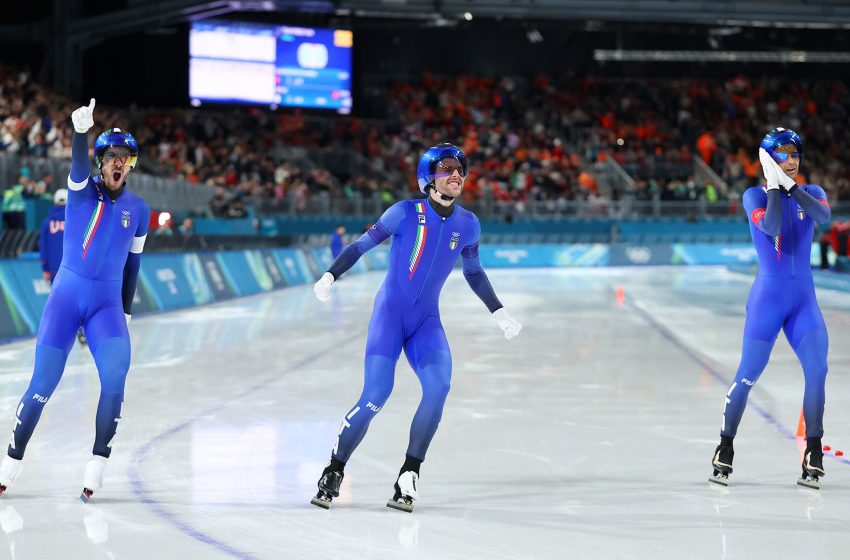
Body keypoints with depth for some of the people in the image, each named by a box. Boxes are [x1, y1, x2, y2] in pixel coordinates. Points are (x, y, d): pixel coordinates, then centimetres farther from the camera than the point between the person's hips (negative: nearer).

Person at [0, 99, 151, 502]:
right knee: (43, 384, -4)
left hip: (107, 302, 2)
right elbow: (78, 165, -24)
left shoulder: (138, 210, 7)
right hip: (66, 295, -2)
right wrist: (81, 129, -45)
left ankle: (98, 462, -11)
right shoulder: (82, 191, -2)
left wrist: (126, 312, 15)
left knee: (116, 375, -20)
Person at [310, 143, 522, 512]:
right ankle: (334, 472, 3)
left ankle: (410, 473, -14)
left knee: (438, 386, -23)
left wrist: (499, 314, 21)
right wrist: (330, 276, -9)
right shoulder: (406, 213, -7)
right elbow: (362, 245, 1)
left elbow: (473, 273, 20)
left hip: (426, 321, 4)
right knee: (375, 397, -15)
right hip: (390, 311, -3)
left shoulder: (468, 225, 5)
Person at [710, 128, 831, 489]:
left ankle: (813, 453, -4)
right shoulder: (755, 195, -3)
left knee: (817, 369, -12)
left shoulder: (812, 192, 7)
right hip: (768, 298, -3)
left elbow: (823, 215, -16)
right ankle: (725, 449, 12)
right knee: (747, 376, -3)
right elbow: (771, 226, -22)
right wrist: (774, 186, -15)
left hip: (804, 299, 3)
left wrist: (790, 185, -19)